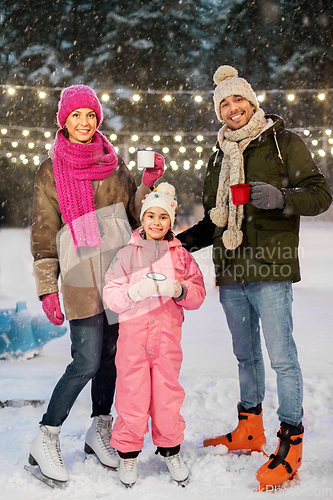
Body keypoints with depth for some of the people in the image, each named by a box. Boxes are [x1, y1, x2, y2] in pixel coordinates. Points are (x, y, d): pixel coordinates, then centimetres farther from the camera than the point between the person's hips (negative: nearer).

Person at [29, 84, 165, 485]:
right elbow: (42, 234, 2)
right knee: (86, 363, -8)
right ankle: (45, 441, 8)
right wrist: (47, 287, -4)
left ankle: (99, 432, 27)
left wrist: (150, 182, -4)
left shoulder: (113, 162, 12)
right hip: (82, 280, -4)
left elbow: (135, 214, 13)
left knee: (111, 356, 10)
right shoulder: (50, 171, 2)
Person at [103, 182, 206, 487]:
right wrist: (136, 291, -19)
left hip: (168, 335, 1)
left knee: (168, 393, 6)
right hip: (133, 333, -1)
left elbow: (198, 295, 4)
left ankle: (170, 450, 28)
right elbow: (111, 296, -1)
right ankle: (128, 453, 21)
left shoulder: (181, 255, 7)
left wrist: (177, 289, -15)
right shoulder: (127, 254, 4)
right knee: (132, 394, 2)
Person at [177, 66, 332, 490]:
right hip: (230, 272, 6)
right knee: (246, 355, 15)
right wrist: (186, 240, 11)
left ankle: (290, 445, 4)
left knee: (281, 356, -7)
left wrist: (280, 198, -22)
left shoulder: (283, 143, 1)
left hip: (269, 267, -6)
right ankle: (249, 431, 28)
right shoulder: (218, 157, 19)